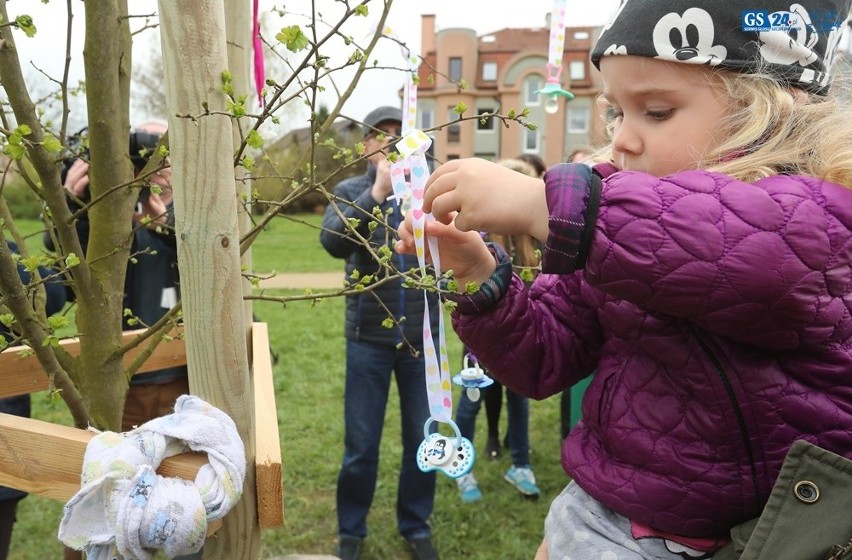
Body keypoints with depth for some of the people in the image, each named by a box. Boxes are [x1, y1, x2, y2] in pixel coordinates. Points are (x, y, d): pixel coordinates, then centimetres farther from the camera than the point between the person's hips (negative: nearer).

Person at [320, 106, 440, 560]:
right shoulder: (350, 191, 1)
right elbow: (333, 242, -17)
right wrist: (377, 192, -26)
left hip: (422, 336, 1)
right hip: (369, 338, -1)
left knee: (422, 440, 12)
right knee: (361, 445, 9)